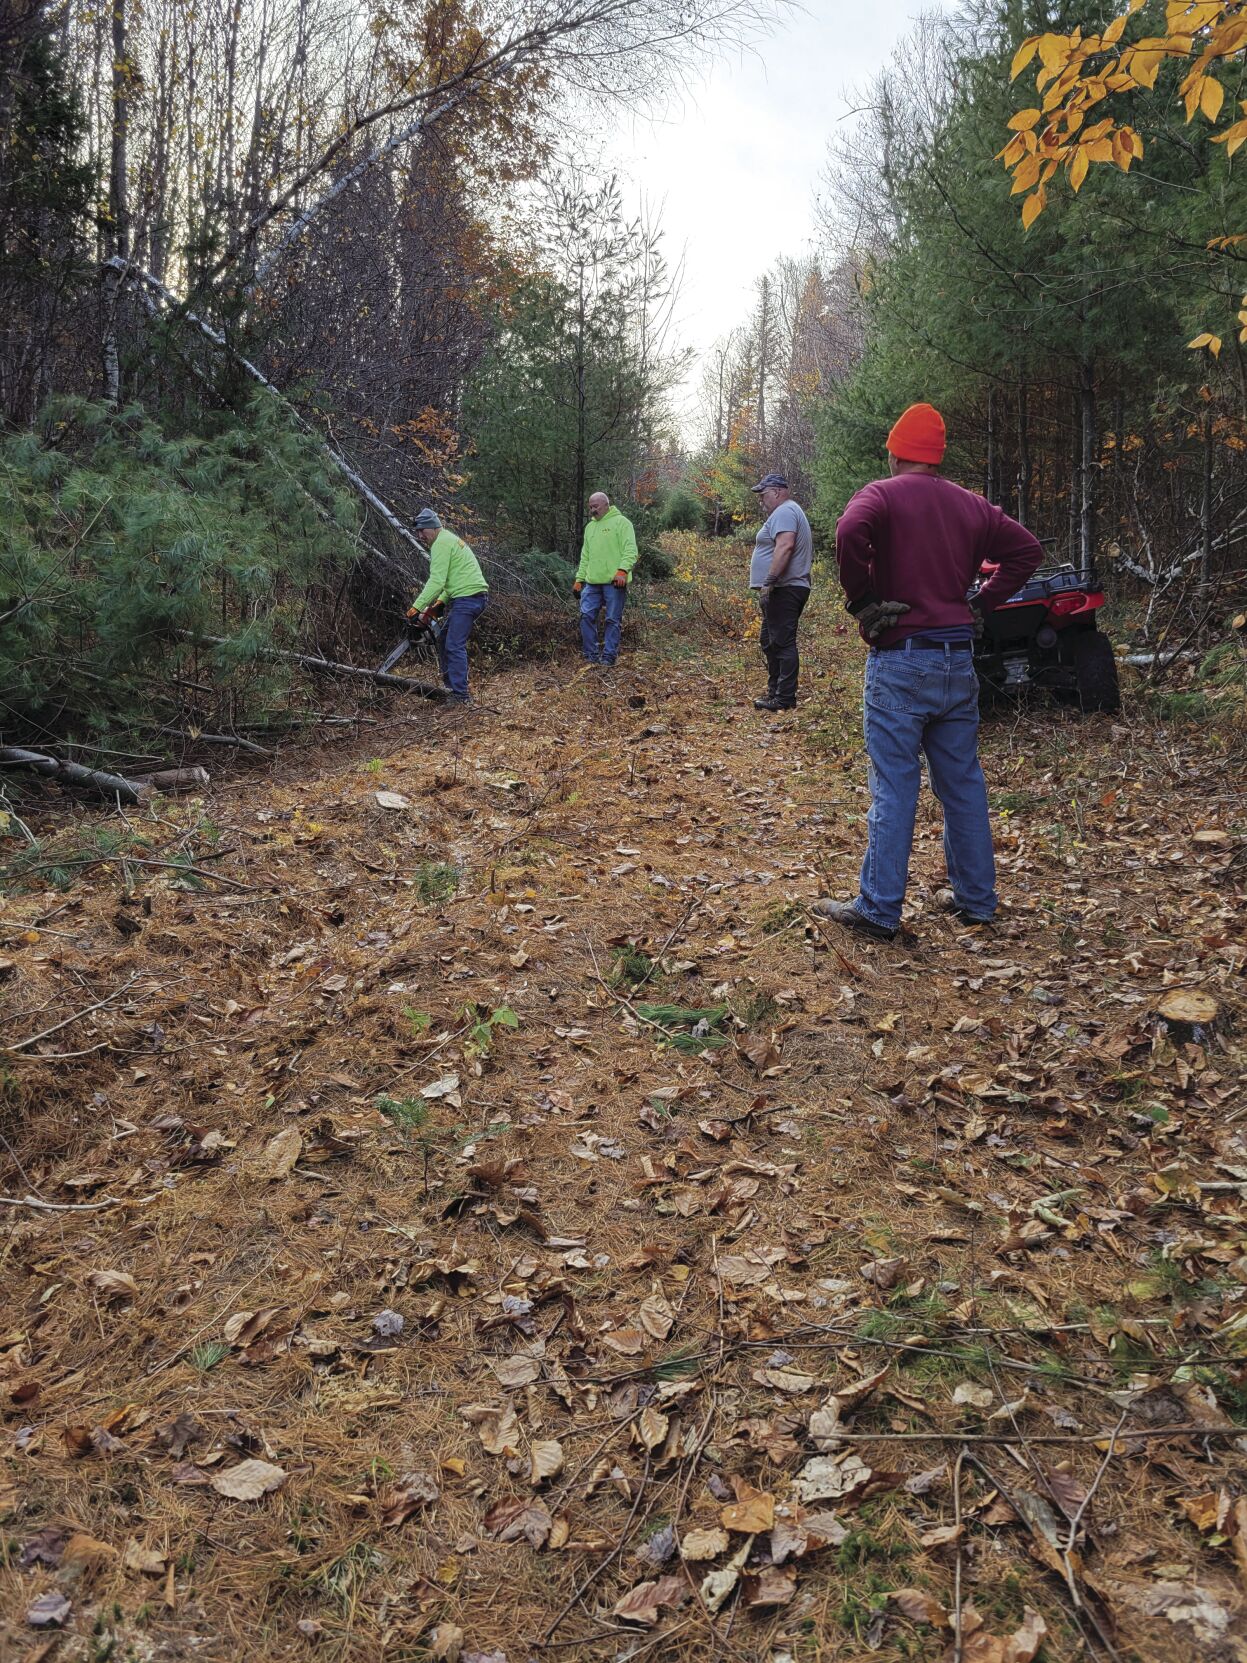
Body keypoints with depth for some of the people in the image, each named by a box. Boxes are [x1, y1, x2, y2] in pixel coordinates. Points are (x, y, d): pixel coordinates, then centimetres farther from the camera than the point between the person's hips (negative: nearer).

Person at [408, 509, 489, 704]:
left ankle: (459, 696, -16)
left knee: (455, 646, -13)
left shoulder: (441, 543, -10)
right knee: (444, 639, 17)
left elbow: (437, 581, -18)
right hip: (471, 598, 11)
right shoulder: (449, 540, 23)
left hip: (467, 598, -11)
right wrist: (439, 603, 15)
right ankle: (449, 685, 20)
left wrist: (416, 607, -16)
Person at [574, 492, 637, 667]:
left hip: (614, 582, -6)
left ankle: (609, 656, 5)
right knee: (586, 616, -1)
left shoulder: (621, 522, -1)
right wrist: (579, 579, 18)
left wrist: (623, 570, -24)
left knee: (613, 620, -1)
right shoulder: (590, 527, 21)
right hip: (592, 582, 6)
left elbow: (630, 549, -10)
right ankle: (591, 654, 8)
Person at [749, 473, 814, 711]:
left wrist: (769, 581, -27)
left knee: (782, 643, -9)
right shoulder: (789, 511, 24)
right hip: (786, 591, 11)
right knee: (771, 642, 17)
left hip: (783, 590, -11)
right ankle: (775, 692, 23)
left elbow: (784, 546, -25)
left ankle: (784, 698, -8)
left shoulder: (784, 512, -11)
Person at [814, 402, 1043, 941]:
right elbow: (1026, 548, 12)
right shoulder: (970, 506, 12)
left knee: (894, 789, -3)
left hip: (900, 660, -5)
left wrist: (861, 601, -14)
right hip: (958, 659, 5)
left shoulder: (882, 495, -5)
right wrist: (982, 604, 9)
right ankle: (976, 900, 20)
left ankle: (879, 910, 1)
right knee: (963, 783, 13)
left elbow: (850, 532, -26)